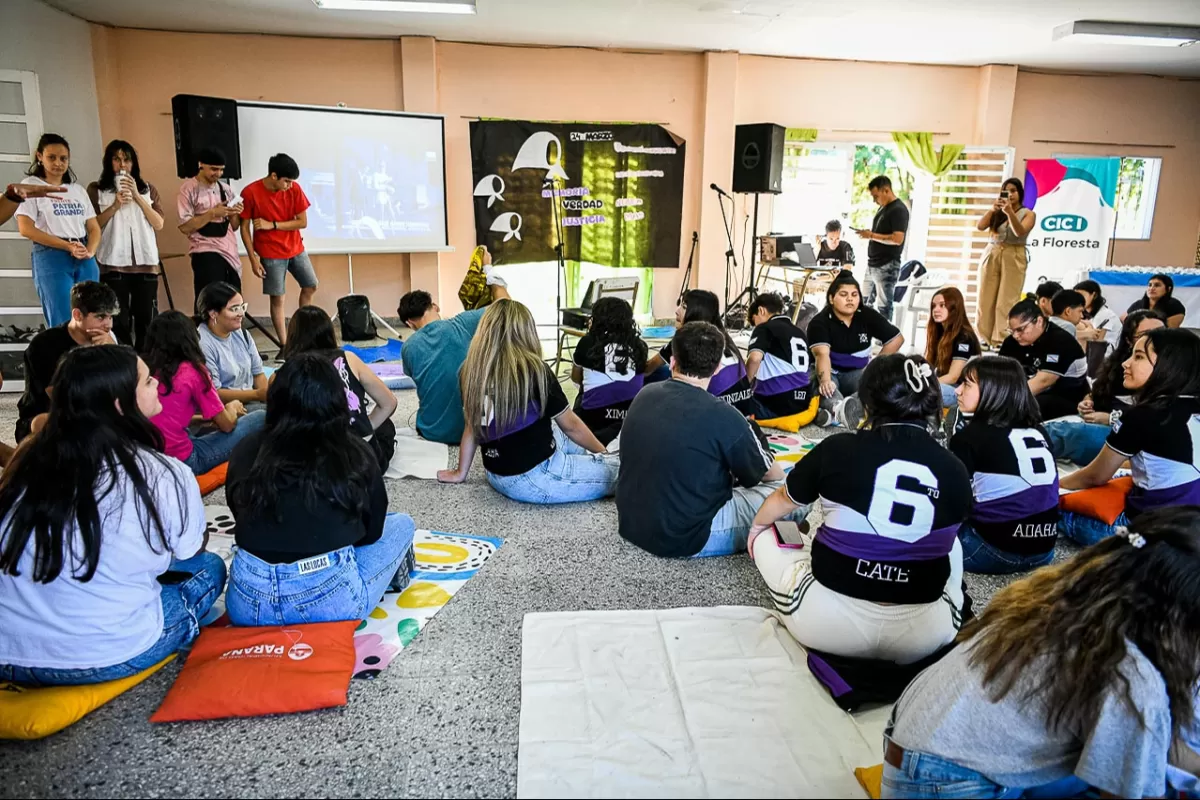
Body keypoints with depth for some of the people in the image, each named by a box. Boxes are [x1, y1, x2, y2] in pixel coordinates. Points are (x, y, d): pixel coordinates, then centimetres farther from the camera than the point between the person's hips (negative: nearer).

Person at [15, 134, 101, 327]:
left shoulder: (78, 190, 17)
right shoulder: (31, 185, 2)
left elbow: (94, 228, 14)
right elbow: (26, 229, -7)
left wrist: (90, 252, -6)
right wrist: (67, 246, -14)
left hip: (85, 261, 5)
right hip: (51, 258, -5)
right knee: (62, 324, -7)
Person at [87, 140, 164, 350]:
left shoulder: (148, 189, 15)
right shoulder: (96, 189, 8)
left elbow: (159, 224, 4)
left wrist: (137, 197, -4)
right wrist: (115, 205, -10)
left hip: (145, 263, 2)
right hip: (113, 264, -2)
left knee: (146, 319, 3)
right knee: (119, 321, -1)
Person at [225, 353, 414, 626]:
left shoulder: (247, 451, 3)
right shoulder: (356, 453, -2)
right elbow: (372, 531, 10)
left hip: (247, 603, 3)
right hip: (330, 602, -2)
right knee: (402, 523, 22)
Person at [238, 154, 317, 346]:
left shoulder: (294, 189, -7)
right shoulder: (250, 193, -15)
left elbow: (302, 222, -8)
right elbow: (244, 228, -10)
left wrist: (272, 225, -18)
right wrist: (253, 259, -14)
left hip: (296, 249, 4)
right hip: (271, 254, -4)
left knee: (310, 286, 11)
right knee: (277, 298, -2)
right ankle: (285, 346, 4)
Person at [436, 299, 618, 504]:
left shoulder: (475, 370, -1)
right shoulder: (534, 370, -16)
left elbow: (472, 426, 10)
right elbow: (571, 425, -5)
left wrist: (460, 472, 24)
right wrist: (605, 454, 11)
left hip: (497, 475, 7)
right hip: (533, 478, -7)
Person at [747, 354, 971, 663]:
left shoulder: (839, 449, -8)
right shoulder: (956, 472, -2)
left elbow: (781, 502, 12)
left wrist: (756, 527, 35)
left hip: (828, 624, -2)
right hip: (923, 638, 3)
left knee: (766, 534, 22)